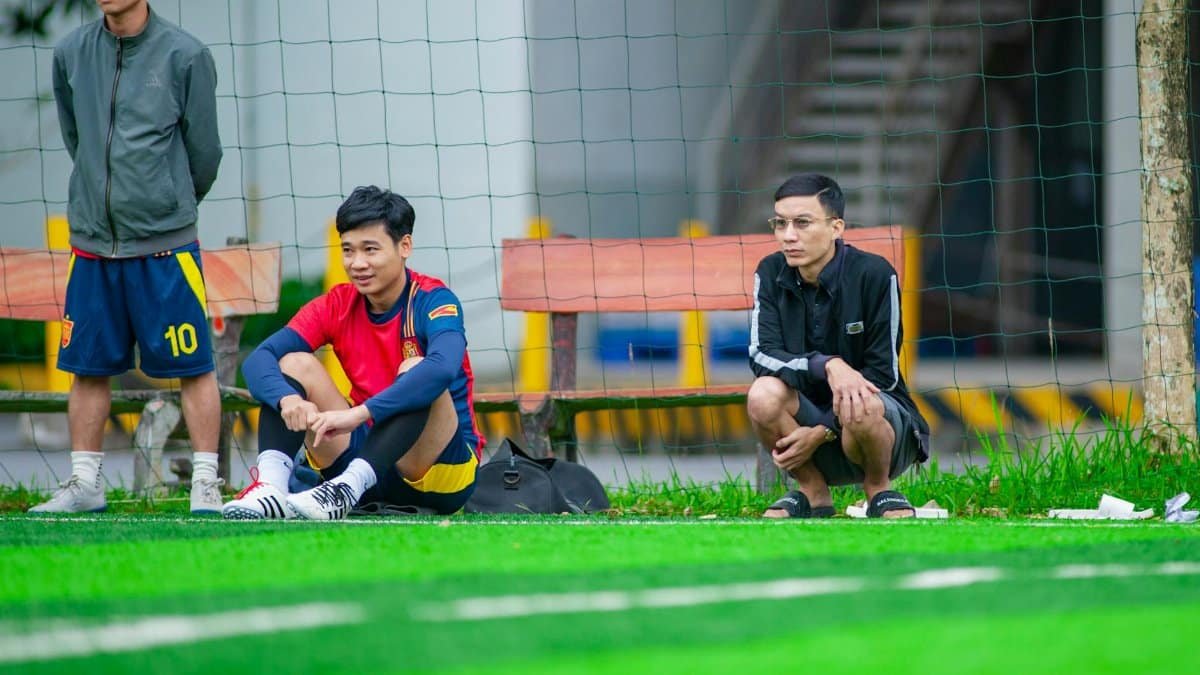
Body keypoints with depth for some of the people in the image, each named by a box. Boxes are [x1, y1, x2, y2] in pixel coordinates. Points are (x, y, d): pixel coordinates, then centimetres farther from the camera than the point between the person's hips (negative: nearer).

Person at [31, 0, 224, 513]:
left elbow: (204, 151, 1)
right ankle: (84, 484, 17)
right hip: (92, 240, 4)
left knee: (192, 366, -3)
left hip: (166, 245, -4)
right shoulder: (70, 55, 6)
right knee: (87, 367, 8)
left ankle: (205, 483, 2)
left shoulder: (184, 56, -6)